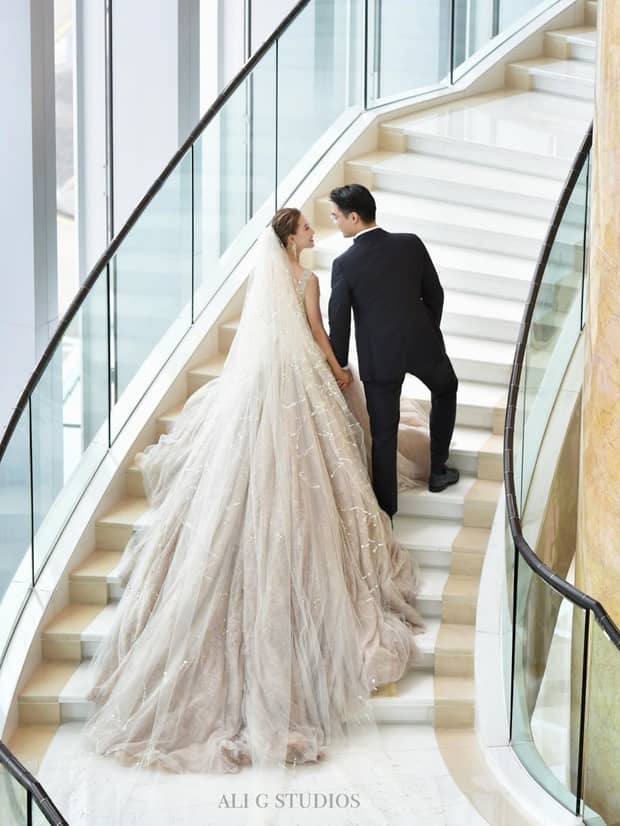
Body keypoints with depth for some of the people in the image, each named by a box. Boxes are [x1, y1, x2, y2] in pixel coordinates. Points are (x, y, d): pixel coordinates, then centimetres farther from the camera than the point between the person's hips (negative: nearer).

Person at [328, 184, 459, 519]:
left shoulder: (344, 264, -12)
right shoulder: (411, 244, -4)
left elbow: (338, 321, -7)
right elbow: (434, 295, 4)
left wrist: (339, 365, 7)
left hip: (379, 356, -2)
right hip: (421, 343, 2)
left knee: (383, 432, 7)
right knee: (445, 390, 32)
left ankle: (385, 511, 14)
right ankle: (438, 470, 34)